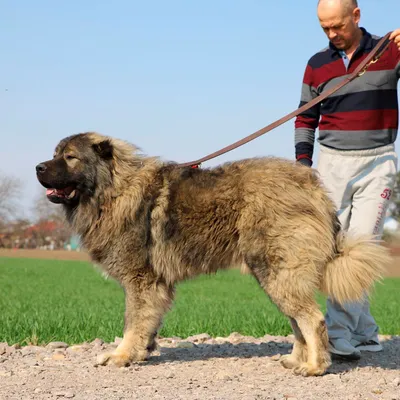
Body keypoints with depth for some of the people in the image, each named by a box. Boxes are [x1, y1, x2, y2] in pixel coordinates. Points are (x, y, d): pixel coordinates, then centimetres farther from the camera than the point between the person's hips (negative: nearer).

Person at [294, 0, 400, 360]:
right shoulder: (317, 64, 10)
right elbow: (306, 119, 15)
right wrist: (303, 163, 4)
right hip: (332, 163, 3)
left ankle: (340, 333, -7)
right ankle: (365, 333, 2)